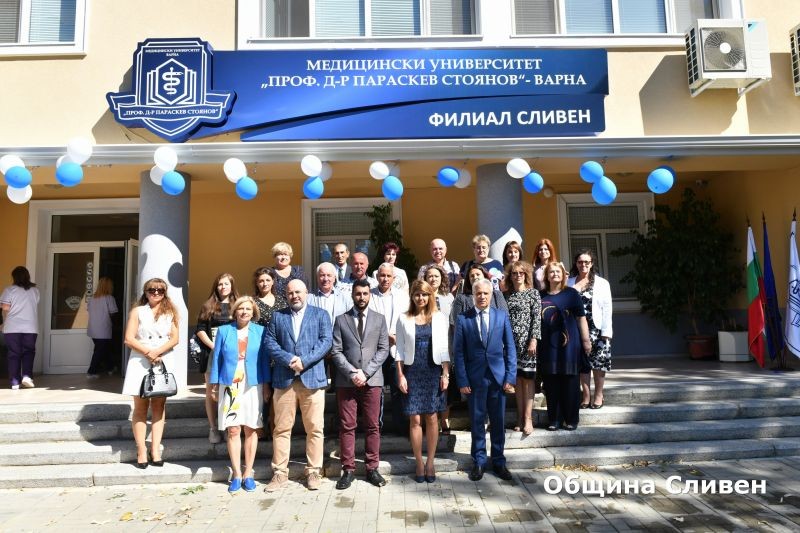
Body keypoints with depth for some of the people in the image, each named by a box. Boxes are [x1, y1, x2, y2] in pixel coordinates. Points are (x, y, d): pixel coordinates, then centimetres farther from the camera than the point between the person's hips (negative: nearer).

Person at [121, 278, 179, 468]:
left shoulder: (170, 312, 10)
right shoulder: (137, 312, 6)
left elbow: (175, 338, 2)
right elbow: (129, 339, -2)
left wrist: (158, 351, -14)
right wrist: (148, 352, -13)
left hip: (164, 362, 1)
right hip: (140, 362, -1)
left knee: (159, 406, 2)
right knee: (141, 406, 0)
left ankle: (155, 449, 5)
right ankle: (141, 450, 3)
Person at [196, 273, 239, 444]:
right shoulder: (209, 306, 9)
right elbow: (200, 330, 4)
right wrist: (213, 346, -8)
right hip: (212, 353, 1)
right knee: (211, 391, 3)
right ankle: (213, 428, 11)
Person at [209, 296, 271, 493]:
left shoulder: (260, 331, 5)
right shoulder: (224, 330, 6)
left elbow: (265, 359, 5)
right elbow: (216, 359, 7)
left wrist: (266, 385, 1)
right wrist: (214, 385, 3)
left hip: (253, 386, 0)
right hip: (229, 386, 0)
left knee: (251, 429, 3)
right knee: (233, 430, 0)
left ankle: (248, 473, 14)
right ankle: (236, 474, 11)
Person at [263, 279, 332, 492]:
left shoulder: (320, 314, 10)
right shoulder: (277, 316, 14)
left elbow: (326, 341, -2)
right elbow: (269, 342, 4)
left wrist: (304, 361, -13)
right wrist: (289, 359, -12)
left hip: (312, 378, -1)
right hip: (284, 379, 2)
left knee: (315, 428, 2)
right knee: (281, 428, 5)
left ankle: (313, 472, 14)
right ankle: (280, 473, 15)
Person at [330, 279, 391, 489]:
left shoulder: (379, 319, 9)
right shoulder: (341, 320, 6)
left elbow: (383, 350, 2)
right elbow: (336, 351, 0)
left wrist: (366, 372, -9)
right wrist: (352, 373, -12)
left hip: (372, 380, 1)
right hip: (346, 381, 0)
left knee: (373, 426, 5)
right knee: (347, 426, 3)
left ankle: (372, 468, 15)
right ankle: (348, 470, 12)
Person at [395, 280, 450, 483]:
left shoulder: (439, 318, 4)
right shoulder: (404, 319, 2)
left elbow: (443, 348, 3)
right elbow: (400, 350, 3)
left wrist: (445, 374, -2)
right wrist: (400, 375, -3)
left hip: (433, 372, 0)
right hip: (412, 372, 0)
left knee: (431, 418, 3)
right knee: (415, 419, 1)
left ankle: (430, 462, 15)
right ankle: (419, 463, 13)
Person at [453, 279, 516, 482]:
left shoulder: (502, 316, 3)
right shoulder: (463, 319, -1)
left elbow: (510, 348, 4)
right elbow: (458, 352, -1)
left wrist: (510, 377, -3)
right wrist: (462, 381, -7)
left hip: (498, 377, 1)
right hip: (475, 378, -1)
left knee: (498, 421, 9)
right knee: (477, 421, 8)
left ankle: (499, 461, 24)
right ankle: (478, 462, 22)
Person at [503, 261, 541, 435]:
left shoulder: (533, 293, 1)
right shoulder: (506, 295, 11)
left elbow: (537, 318, -5)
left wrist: (533, 340, -13)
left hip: (526, 341, -3)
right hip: (510, 342, 4)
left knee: (527, 379, -3)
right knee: (516, 379, 6)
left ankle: (527, 419, 0)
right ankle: (520, 417, 12)